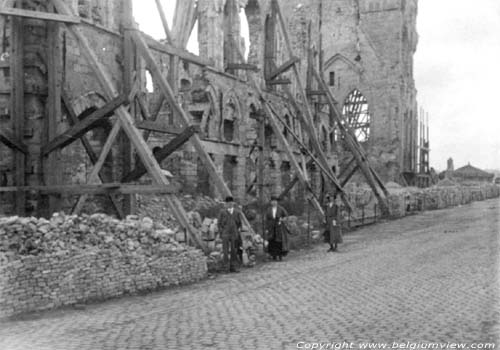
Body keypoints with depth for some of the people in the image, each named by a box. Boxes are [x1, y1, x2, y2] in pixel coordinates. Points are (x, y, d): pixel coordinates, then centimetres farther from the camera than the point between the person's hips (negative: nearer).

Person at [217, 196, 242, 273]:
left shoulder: (237, 212, 8)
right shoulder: (222, 212, 1)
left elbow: (239, 223, 15)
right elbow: (219, 223, 4)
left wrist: (238, 231, 5)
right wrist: (221, 233, -2)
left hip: (234, 234, 2)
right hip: (225, 234, -2)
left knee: (234, 251, 3)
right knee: (225, 251, -5)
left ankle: (233, 267, 8)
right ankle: (226, 267, -1)